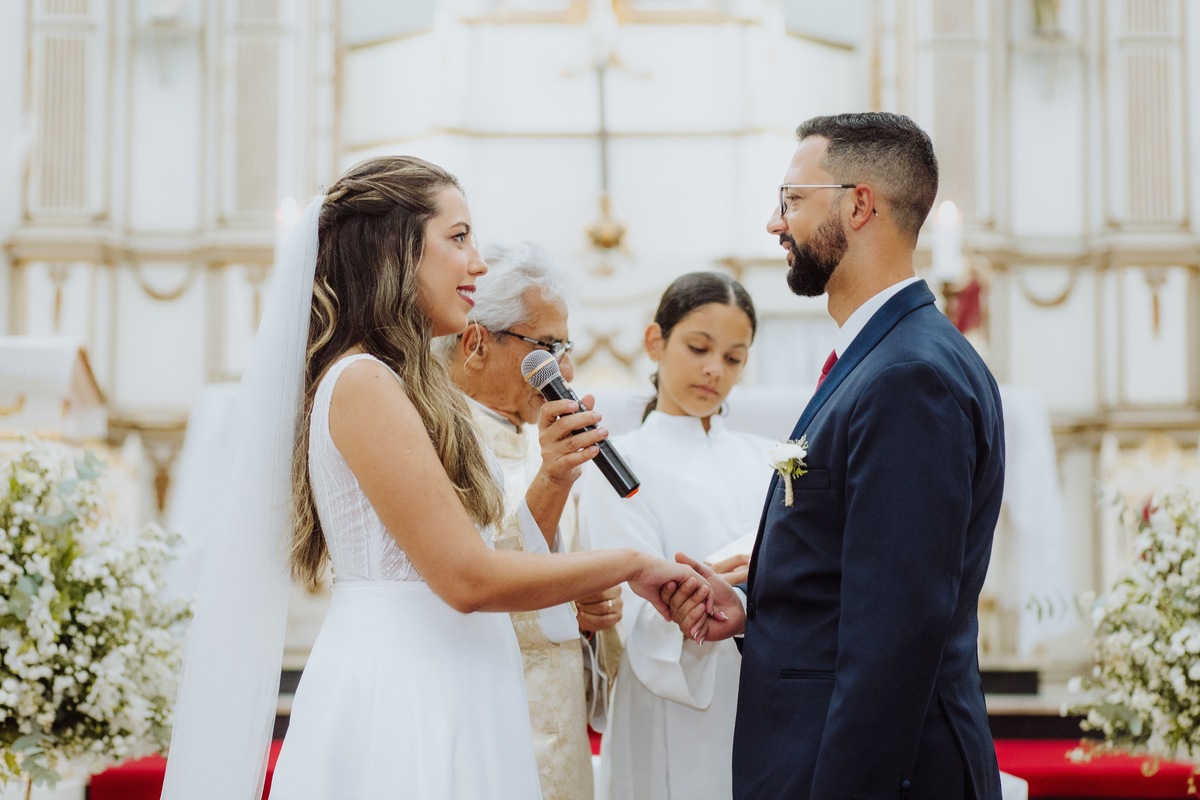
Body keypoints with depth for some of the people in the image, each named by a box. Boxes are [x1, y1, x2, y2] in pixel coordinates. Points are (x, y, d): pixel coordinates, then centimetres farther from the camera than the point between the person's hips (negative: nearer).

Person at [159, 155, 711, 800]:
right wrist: (630, 564, -10)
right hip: (401, 699, -9)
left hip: (436, 694, 9)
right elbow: (467, 578, -20)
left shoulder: (407, 386, 15)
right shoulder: (364, 383, -15)